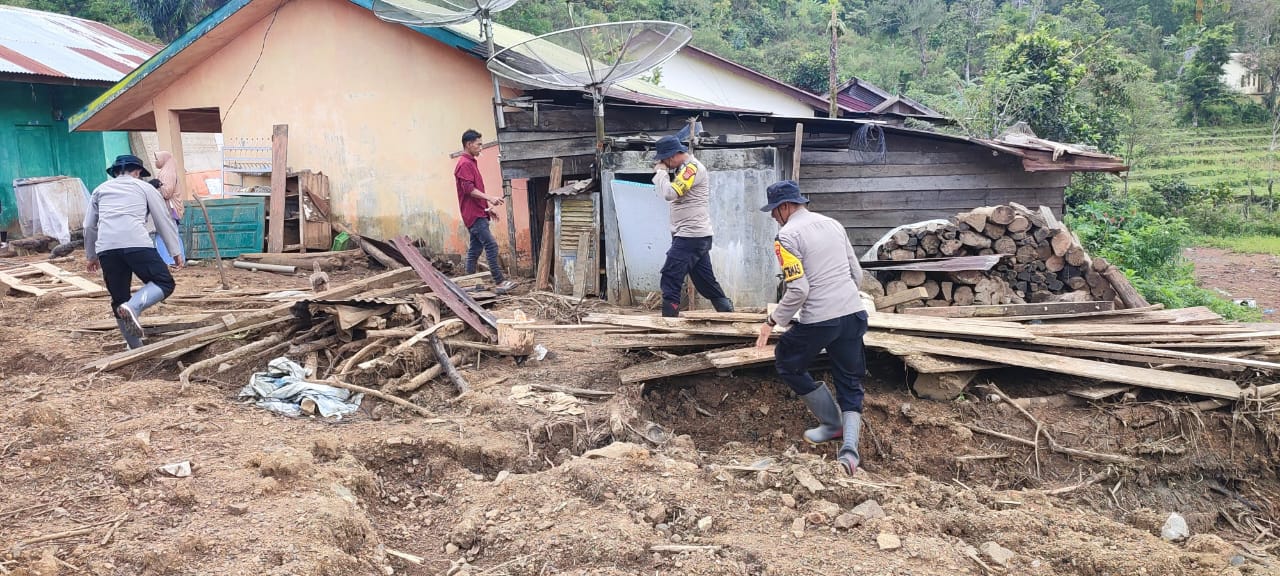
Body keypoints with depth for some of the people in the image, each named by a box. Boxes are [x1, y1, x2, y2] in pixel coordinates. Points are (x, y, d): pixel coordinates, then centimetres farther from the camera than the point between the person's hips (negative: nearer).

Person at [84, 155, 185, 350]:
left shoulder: (100, 189, 27)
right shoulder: (144, 187, 19)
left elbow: (89, 227, 28)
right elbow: (164, 221, 15)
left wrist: (91, 256, 39)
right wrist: (175, 252, 18)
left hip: (106, 249, 4)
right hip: (137, 244, -4)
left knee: (120, 299, 15)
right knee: (164, 283, 5)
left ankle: (135, 347, 18)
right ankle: (133, 307, -23)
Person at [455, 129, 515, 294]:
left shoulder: (471, 163, 20)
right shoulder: (464, 164, -12)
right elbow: (469, 189, -21)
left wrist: (488, 207, 24)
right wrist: (490, 198, -27)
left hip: (478, 213, 10)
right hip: (474, 214, -10)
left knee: (475, 248, 11)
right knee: (491, 245, -15)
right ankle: (500, 282, -18)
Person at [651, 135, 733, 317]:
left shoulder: (692, 167, -14)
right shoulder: (686, 168, 18)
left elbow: (670, 193, -23)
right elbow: (675, 194, 20)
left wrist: (661, 171, -11)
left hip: (691, 236, -10)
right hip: (698, 236, 10)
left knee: (670, 277, -9)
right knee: (706, 281, 13)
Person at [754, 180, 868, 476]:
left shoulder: (787, 235, -9)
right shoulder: (833, 224, 12)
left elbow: (798, 289, -17)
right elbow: (857, 274, 15)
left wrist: (773, 321, -6)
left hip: (817, 321, -6)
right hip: (854, 314, 6)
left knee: (788, 364, 20)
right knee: (850, 383, 14)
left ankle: (832, 423, 24)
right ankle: (849, 448, -4)